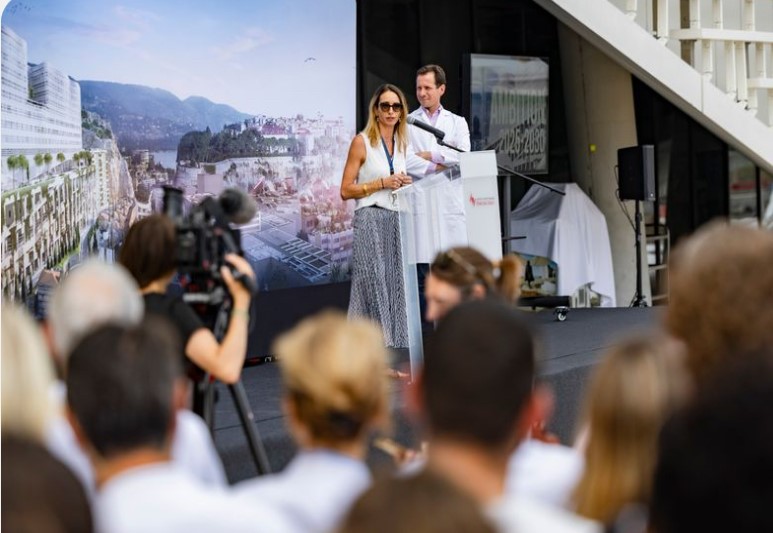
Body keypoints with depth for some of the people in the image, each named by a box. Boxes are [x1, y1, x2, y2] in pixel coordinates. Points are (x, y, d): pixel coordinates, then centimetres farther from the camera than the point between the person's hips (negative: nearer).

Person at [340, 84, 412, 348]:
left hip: (396, 221, 6)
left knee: (394, 286, 4)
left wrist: (405, 184, 6)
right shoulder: (362, 142, -4)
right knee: (373, 285, -10)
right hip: (371, 220, -6)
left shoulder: (401, 143, 15)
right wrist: (382, 183, -13)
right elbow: (346, 190, -6)